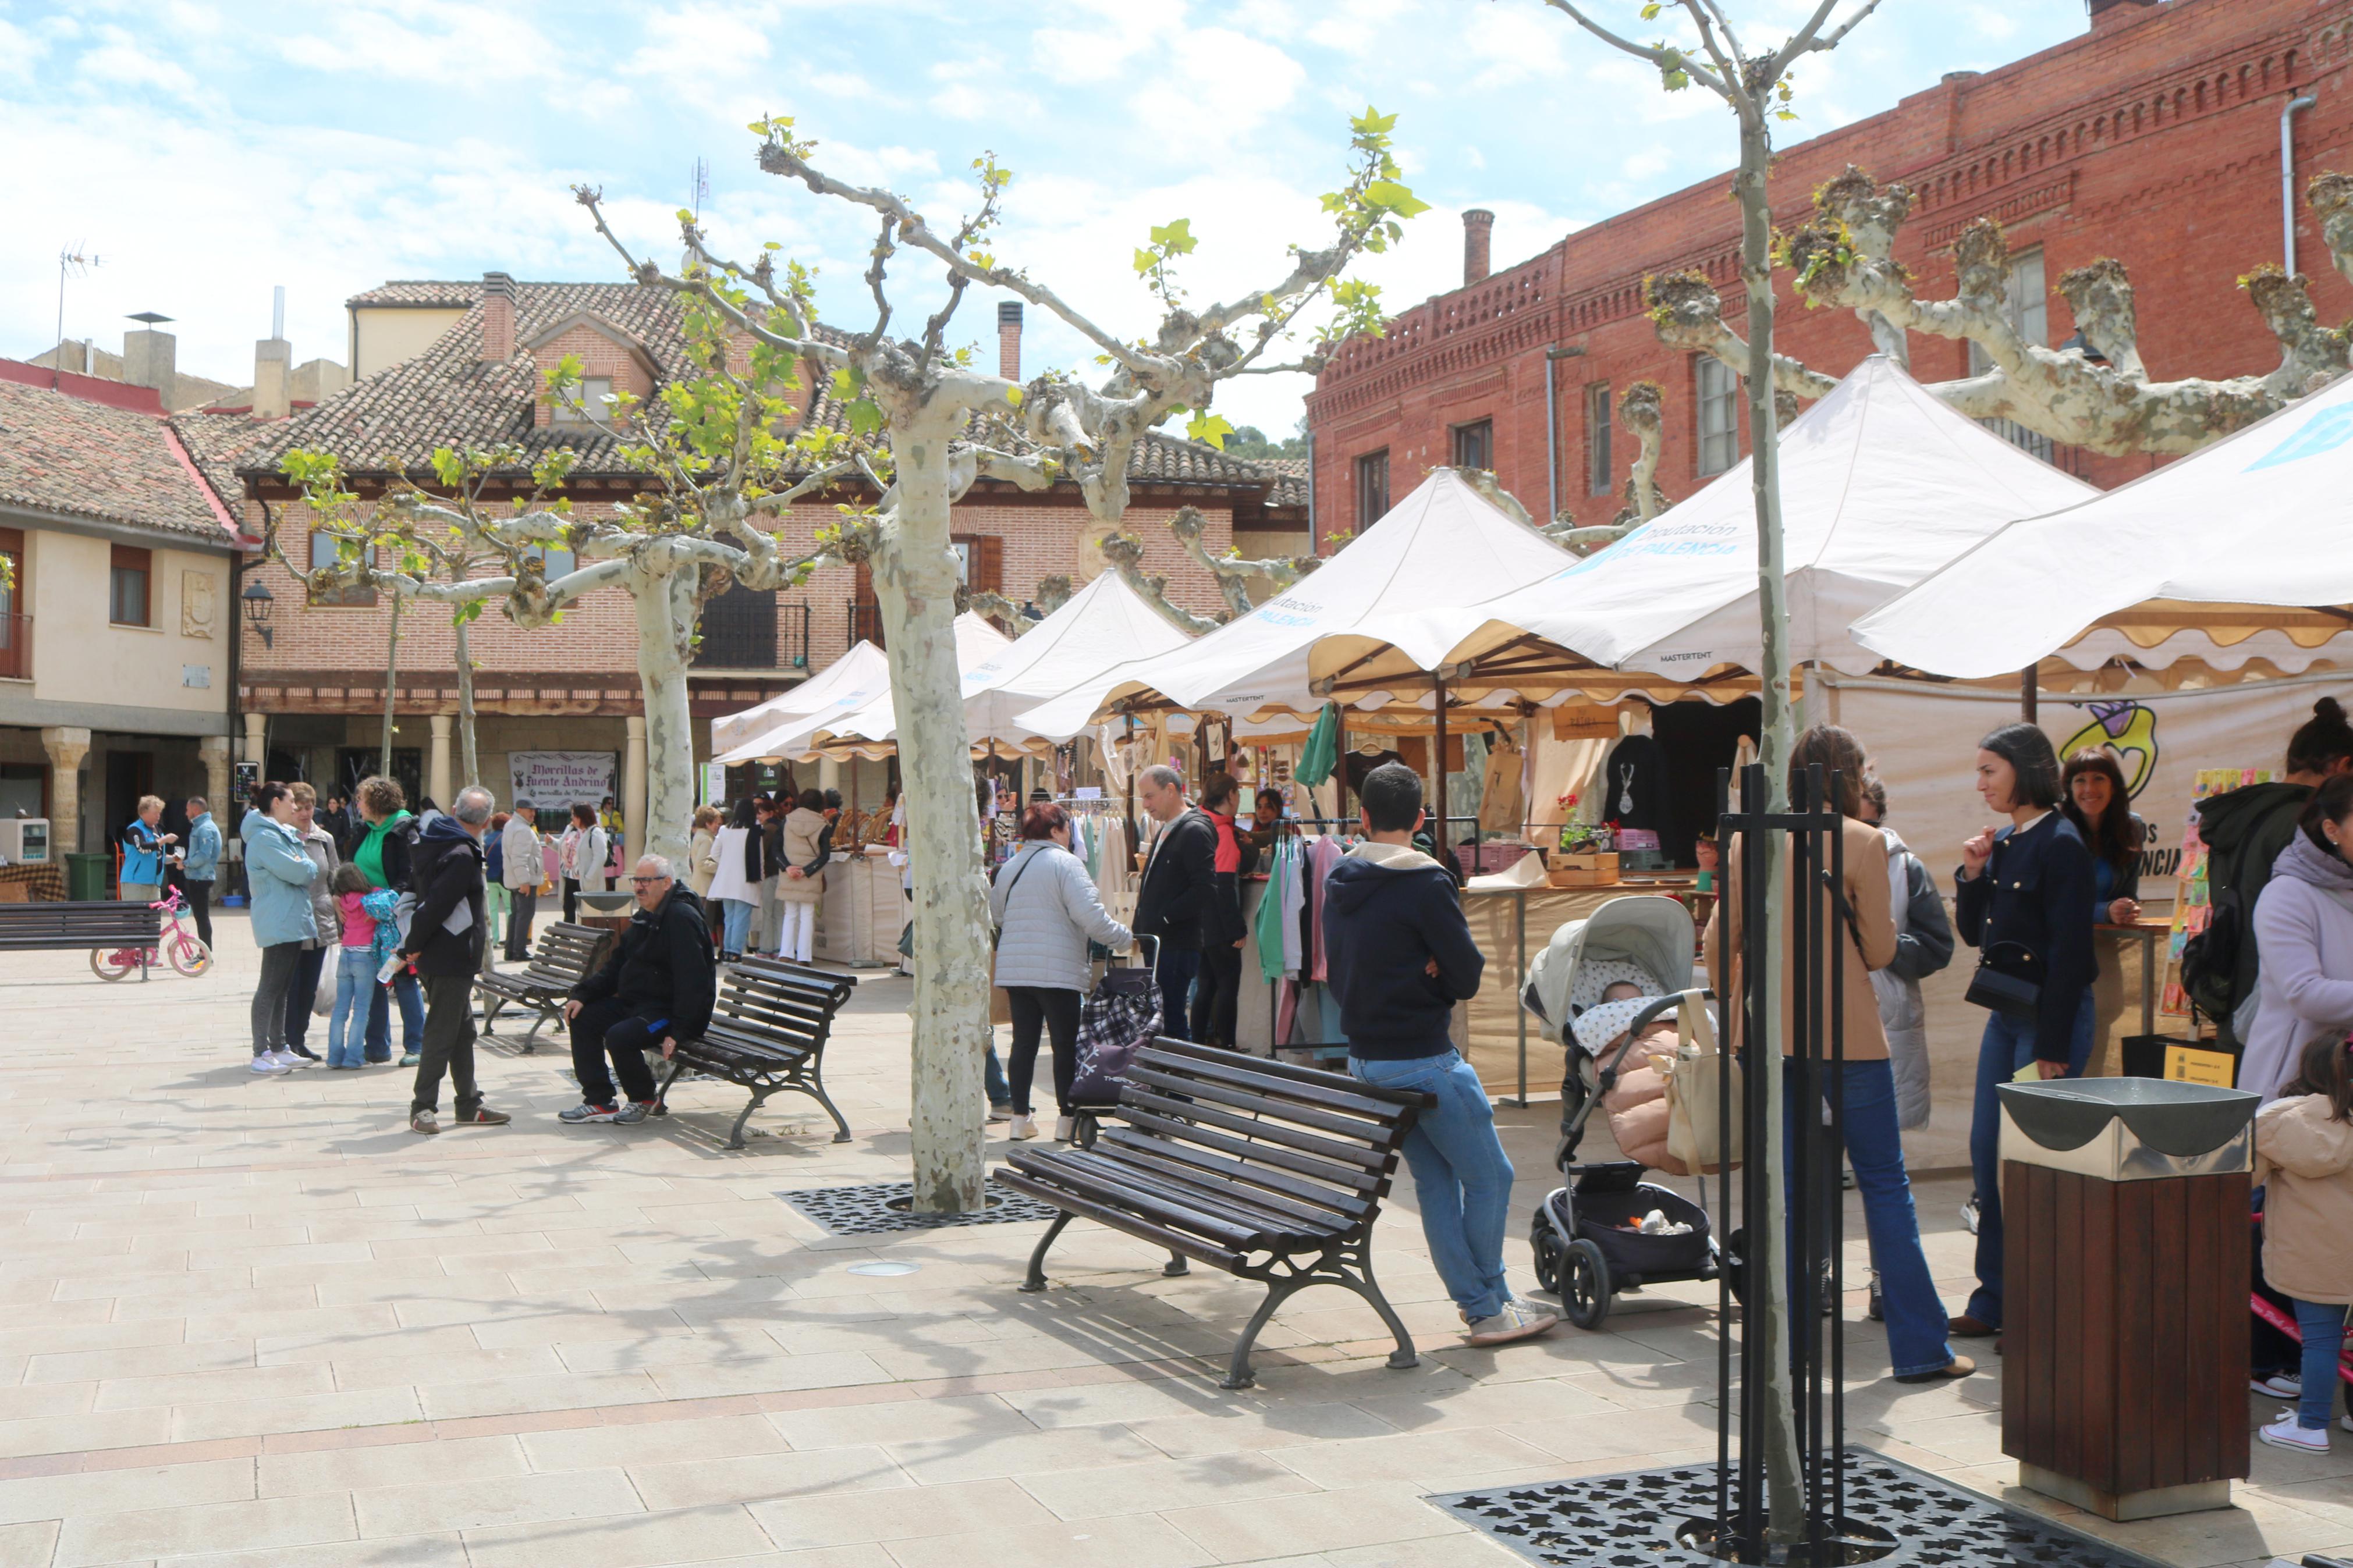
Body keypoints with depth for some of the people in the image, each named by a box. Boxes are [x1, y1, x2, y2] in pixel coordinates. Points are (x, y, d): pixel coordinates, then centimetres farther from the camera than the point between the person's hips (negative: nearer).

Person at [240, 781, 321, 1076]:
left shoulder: (283, 834, 19)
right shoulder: (264, 837, -14)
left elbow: (303, 870, 21)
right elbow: (298, 872, -20)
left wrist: (301, 865, 1)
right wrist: (307, 865, -1)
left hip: (291, 922, 10)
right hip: (279, 923, -10)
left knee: (281, 988, 14)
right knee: (270, 987, -7)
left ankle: (278, 1048, 20)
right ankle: (261, 1054, -4)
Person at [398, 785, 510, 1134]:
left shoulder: (433, 842, 10)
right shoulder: (462, 857, -19)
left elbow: (416, 892, 15)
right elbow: (436, 905, -24)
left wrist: (413, 944, 16)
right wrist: (415, 945, -12)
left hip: (447, 960, 10)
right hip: (451, 960, -10)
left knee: (463, 1030, 15)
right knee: (442, 1033, -3)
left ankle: (469, 1104, 22)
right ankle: (423, 1108, 2)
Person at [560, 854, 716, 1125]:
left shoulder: (682, 919, -19)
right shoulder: (643, 918, 14)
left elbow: (692, 981, -26)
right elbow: (615, 967, 18)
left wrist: (678, 1032, -30)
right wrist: (582, 995, 3)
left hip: (670, 1010, -10)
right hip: (635, 1002, 11)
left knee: (619, 1036, -29)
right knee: (583, 1018, 4)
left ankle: (643, 1100, -2)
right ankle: (599, 1101, 5)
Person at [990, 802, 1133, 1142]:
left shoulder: (1009, 868, 14)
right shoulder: (1065, 863, -9)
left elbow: (997, 915, 22)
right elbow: (1090, 915, -17)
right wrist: (1125, 939, -7)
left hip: (1014, 970, 7)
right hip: (1057, 971, -6)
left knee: (1024, 1042, 10)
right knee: (1066, 1044, 3)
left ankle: (1020, 1118, 13)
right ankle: (1066, 1119, 7)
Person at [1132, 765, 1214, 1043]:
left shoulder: (1195, 831, -11)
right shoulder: (1164, 832, 20)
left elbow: (1204, 889, -21)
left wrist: (1163, 918, -18)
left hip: (1177, 945, -10)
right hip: (1156, 943, 10)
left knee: (1169, 1022, -9)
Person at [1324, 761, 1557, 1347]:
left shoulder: (1338, 883, 7)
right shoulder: (1425, 882, -15)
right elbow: (1468, 975, -14)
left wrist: (1405, 987, 5)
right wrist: (1435, 981, 4)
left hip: (1365, 1057, 8)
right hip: (1422, 1060, -8)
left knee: (1435, 1180, 15)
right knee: (1488, 1177, 4)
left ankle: (1476, 1302, 20)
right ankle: (1491, 1308, 9)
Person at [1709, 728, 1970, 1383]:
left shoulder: (1749, 839, 5)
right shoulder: (1864, 843, -6)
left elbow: (1719, 946, 7)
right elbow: (1880, 951, -4)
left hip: (1766, 1031, 4)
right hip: (1846, 1033, -3)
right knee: (1884, 1182, 7)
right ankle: (1918, 1347, 10)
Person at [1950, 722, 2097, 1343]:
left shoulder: (2061, 845, -13)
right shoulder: (2002, 843, 12)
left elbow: (2070, 952, -16)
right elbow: (1973, 933, 16)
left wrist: (2052, 1047, -18)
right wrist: (1972, 875, -1)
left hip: (2051, 1014, -8)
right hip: (2005, 1012, 9)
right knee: (1987, 1152, 10)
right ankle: (1994, 1299, 20)